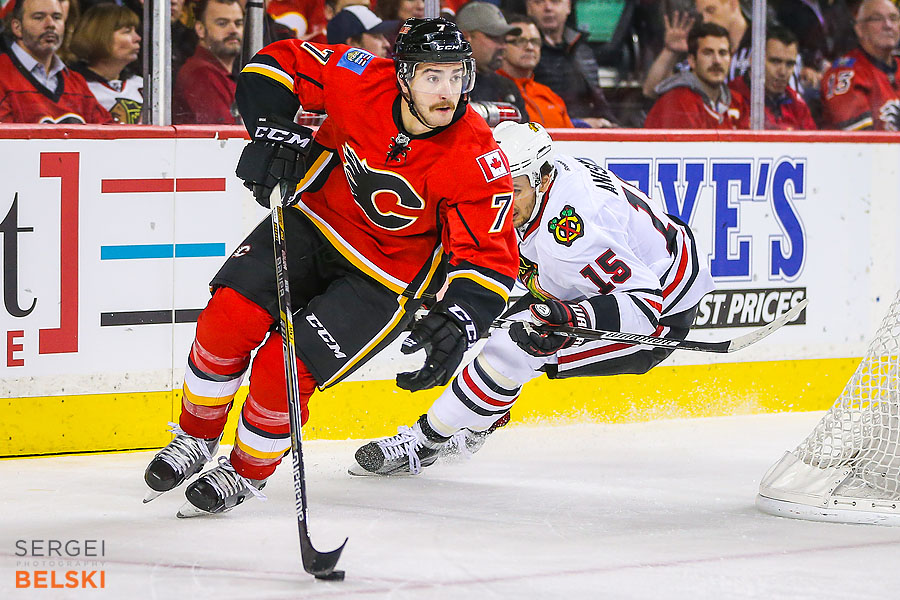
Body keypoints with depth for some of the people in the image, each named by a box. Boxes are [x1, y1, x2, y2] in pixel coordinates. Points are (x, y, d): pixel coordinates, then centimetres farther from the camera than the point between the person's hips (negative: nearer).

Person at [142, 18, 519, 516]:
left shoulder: (478, 161, -27)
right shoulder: (361, 81, -22)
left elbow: (489, 259, -25)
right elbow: (275, 64, -8)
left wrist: (457, 324, -41)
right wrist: (273, 132, -22)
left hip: (386, 275, -3)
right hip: (314, 219, 3)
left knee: (280, 372, -13)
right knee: (227, 321, -12)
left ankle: (248, 472, 17)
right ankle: (196, 438, 15)